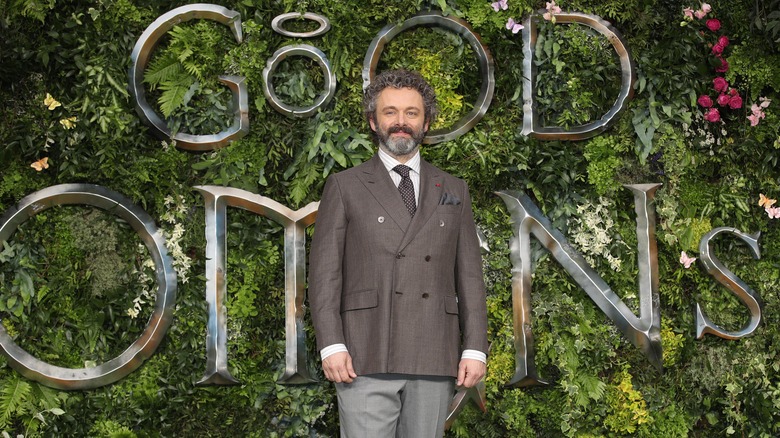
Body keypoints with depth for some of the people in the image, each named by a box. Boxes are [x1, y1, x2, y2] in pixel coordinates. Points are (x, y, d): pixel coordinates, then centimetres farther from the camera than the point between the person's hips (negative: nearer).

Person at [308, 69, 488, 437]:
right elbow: (324, 272, 2)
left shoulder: (453, 191, 16)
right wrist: (331, 346, -9)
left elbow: (469, 274, 12)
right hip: (366, 360, -2)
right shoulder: (345, 187, 8)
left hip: (435, 362, 3)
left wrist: (475, 349, 3)